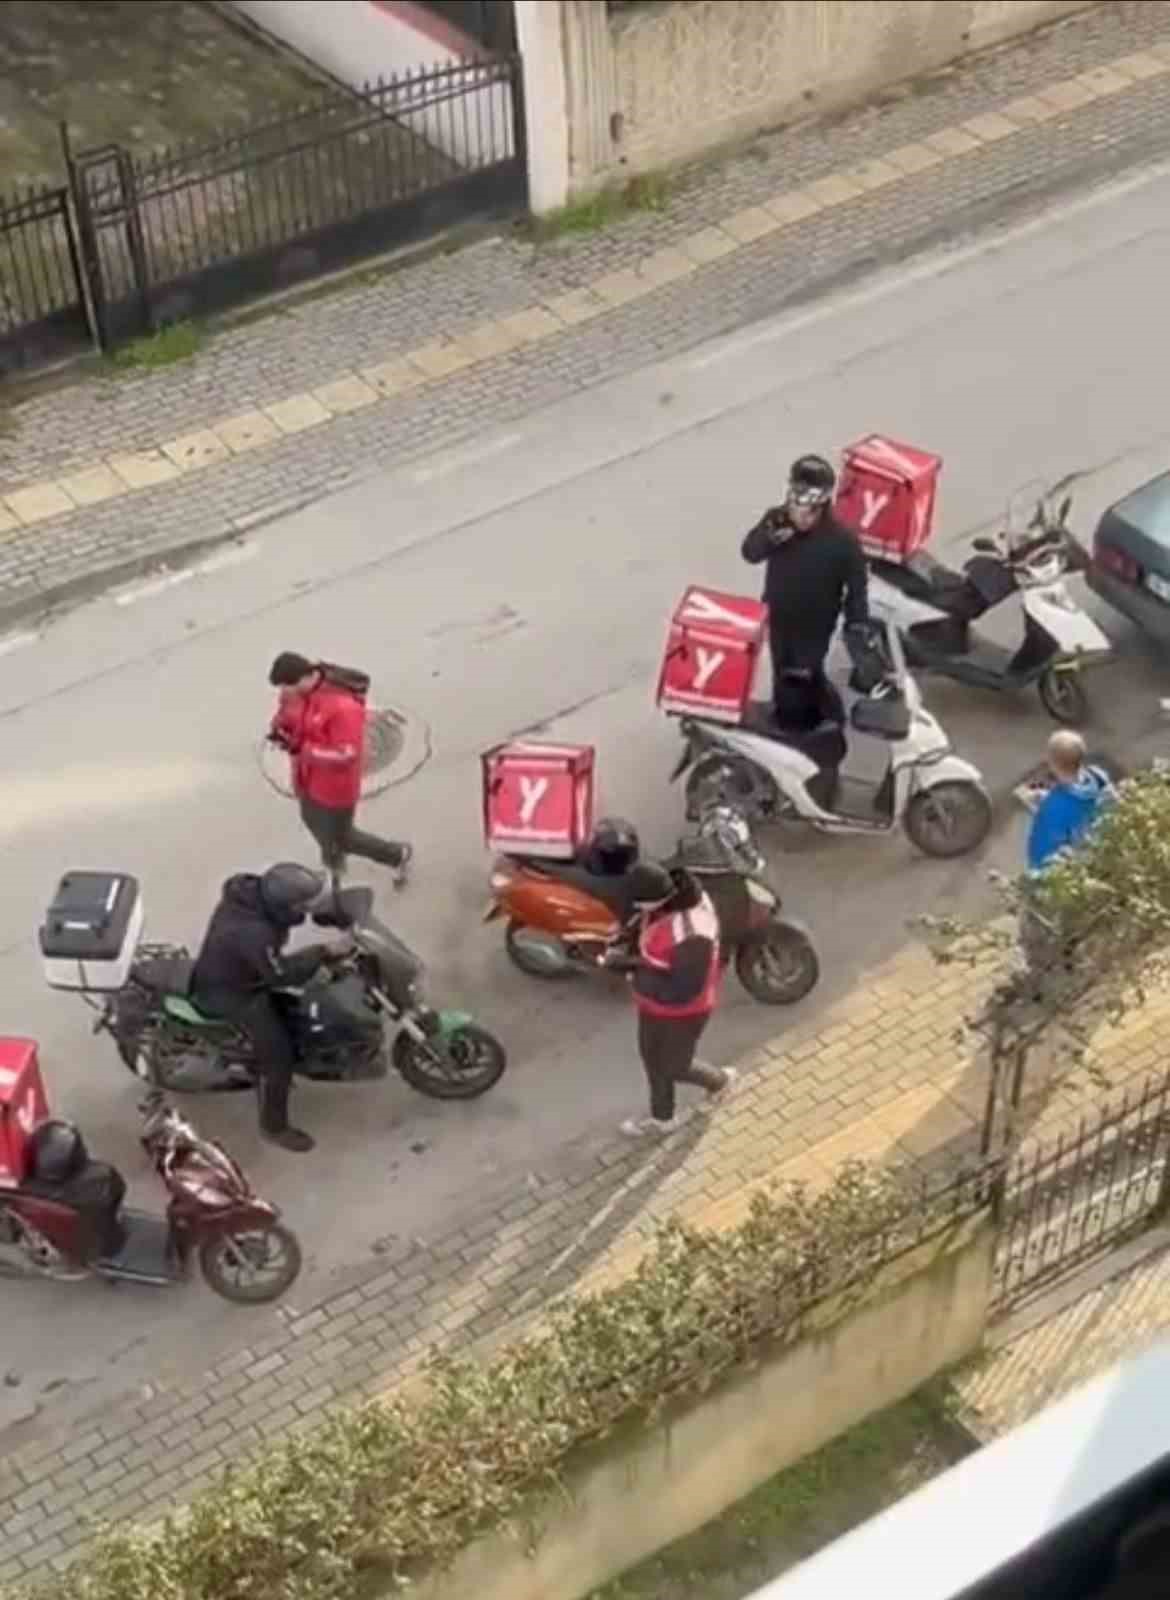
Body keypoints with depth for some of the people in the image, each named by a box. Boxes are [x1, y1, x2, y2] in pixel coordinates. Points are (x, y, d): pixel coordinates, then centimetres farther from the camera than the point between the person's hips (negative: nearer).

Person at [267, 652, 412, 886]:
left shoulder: (343, 706, -37)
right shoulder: (295, 692, -13)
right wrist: (279, 728, -16)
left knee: (339, 839, 12)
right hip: (308, 779, 8)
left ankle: (397, 854, 36)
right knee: (314, 823, 30)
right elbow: (286, 711, 8)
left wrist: (301, 749, -34)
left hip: (334, 786, -8)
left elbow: (344, 757, -35)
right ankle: (333, 865, 60)